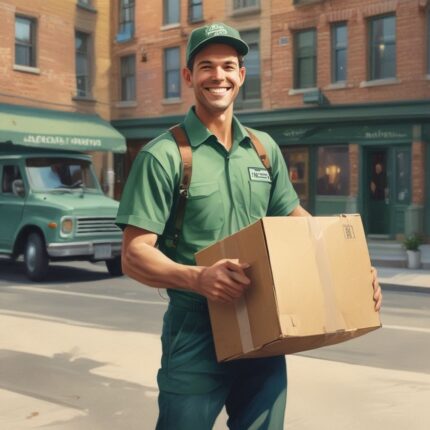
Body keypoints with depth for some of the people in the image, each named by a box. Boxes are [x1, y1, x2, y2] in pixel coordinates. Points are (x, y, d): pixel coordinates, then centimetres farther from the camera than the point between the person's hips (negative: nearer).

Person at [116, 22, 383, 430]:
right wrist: (198, 278, -32)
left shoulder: (265, 148, 7)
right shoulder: (163, 155, -10)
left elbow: (293, 215, 19)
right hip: (195, 335, -5)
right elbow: (134, 255, -14)